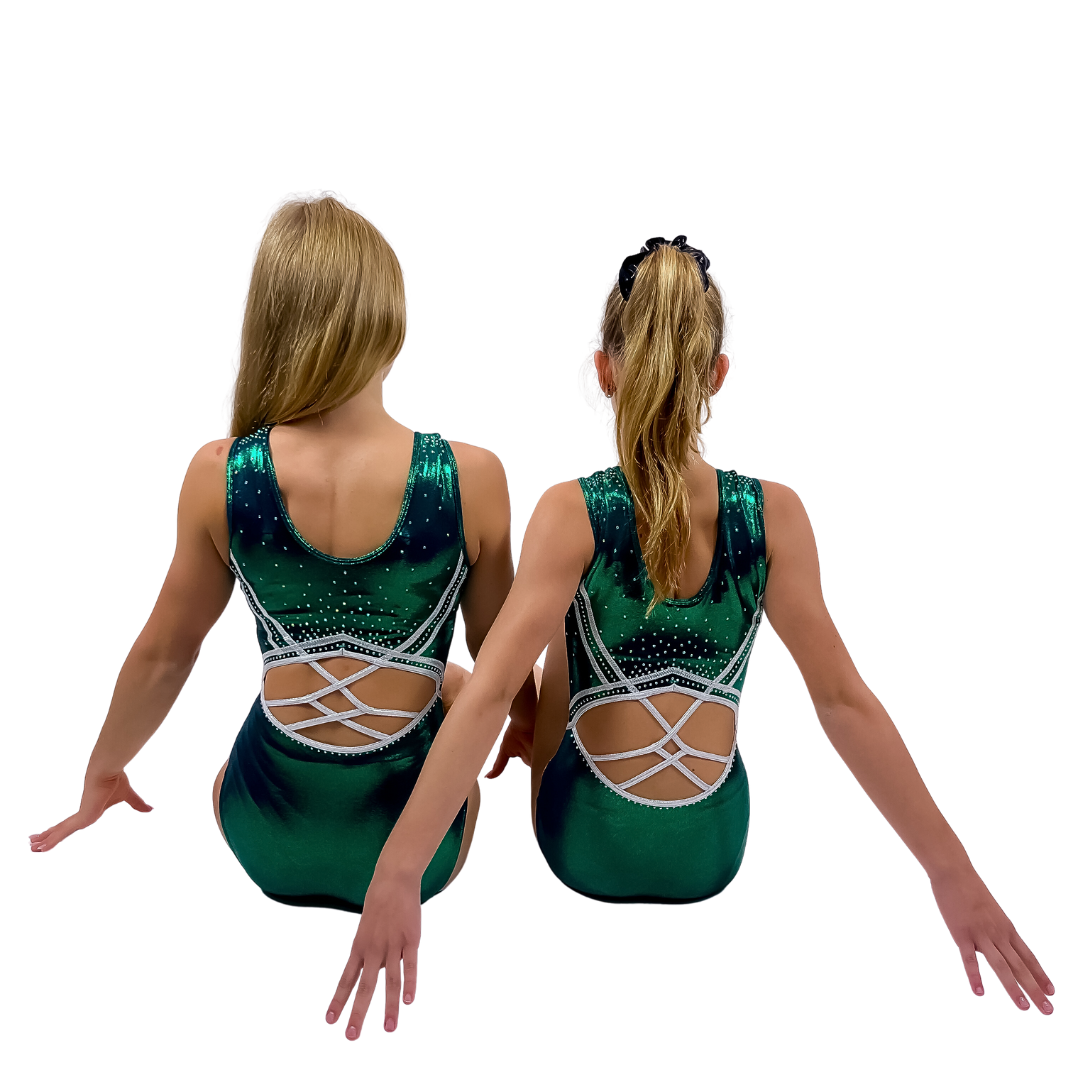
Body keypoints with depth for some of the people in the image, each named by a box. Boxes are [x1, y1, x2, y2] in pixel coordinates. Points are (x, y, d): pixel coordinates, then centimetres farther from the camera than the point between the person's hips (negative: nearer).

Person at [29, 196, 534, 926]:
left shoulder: (219, 476, -15)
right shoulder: (472, 478, -19)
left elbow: (162, 654, 1)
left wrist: (104, 772, 21)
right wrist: (538, 733, 22)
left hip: (269, 839, 2)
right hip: (411, 851, -1)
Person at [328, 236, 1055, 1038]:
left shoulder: (572, 513, -21)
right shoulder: (775, 514, -16)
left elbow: (490, 694, -29)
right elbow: (843, 700, -16)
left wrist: (396, 872, -29)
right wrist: (952, 869, -10)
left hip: (587, 845, -2)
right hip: (711, 852, 2)